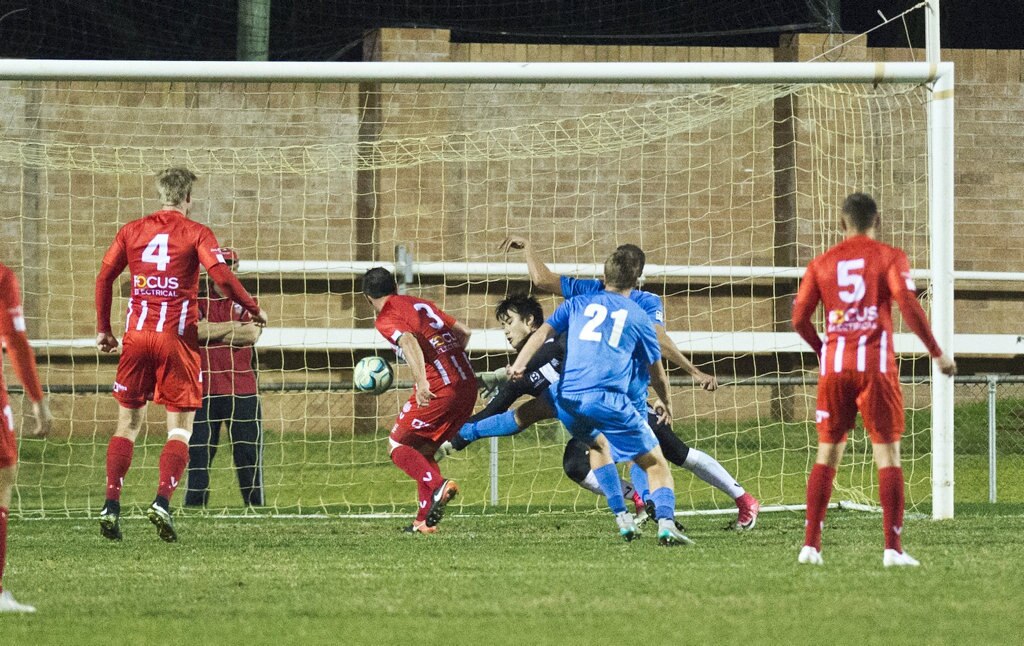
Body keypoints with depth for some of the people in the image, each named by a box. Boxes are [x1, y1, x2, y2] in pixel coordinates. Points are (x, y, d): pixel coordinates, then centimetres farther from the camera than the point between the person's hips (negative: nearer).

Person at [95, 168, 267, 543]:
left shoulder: (132, 231, 10)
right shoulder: (196, 233, -1)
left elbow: (104, 277, 10)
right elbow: (221, 277, -12)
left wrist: (103, 329, 18)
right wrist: (253, 310, 2)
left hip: (137, 333, 3)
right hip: (177, 338, -3)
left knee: (128, 423, 12)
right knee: (180, 429, 3)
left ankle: (111, 504, -1)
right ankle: (162, 501, -17)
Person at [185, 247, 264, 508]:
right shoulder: (198, 300, 10)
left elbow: (252, 334, -8)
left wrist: (210, 332, -6)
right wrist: (232, 327, -7)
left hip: (242, 391, 1)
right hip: (204, 389, -1)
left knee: (249, 453, 1)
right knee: (198, 452, -1)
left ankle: (255, 504, 7)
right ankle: (194, 504, 3)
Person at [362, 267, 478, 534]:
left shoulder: (386, 319, -2)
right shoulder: (420, 304, 20)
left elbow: (409, 341, -23)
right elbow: (463, 332, 25)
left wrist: (422, 381, -35)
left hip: (438, 390, -7)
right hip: (468, 386, 7)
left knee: (397, 445, 6)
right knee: (423, 450, 20)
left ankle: (438, 485, -18)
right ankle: (425, 520, 13)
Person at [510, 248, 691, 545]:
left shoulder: (578, 303, 21)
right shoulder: (639, 317, 16)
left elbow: (543, 332, 5)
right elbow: (657, 376, 22)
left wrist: (519, 365, -6)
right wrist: (667, 406, 39)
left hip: (568, 400, 3)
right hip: (609, 399, -3)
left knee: (598, 445, 33)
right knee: (656, 465, 5)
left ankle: (622, 518, 21)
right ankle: (665, 521, -20)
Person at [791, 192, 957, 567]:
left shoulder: (821, 264, 10)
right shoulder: (889, 258, 0)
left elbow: (799, 319, 6)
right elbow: (908, 304, -12)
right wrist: (936, 353, -5)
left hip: (835, 367, 3)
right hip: (876, 365, -3)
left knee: (827, 454, 10)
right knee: (888, 455, 0)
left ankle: (810, 545, 5)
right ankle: (893, 548, -9)